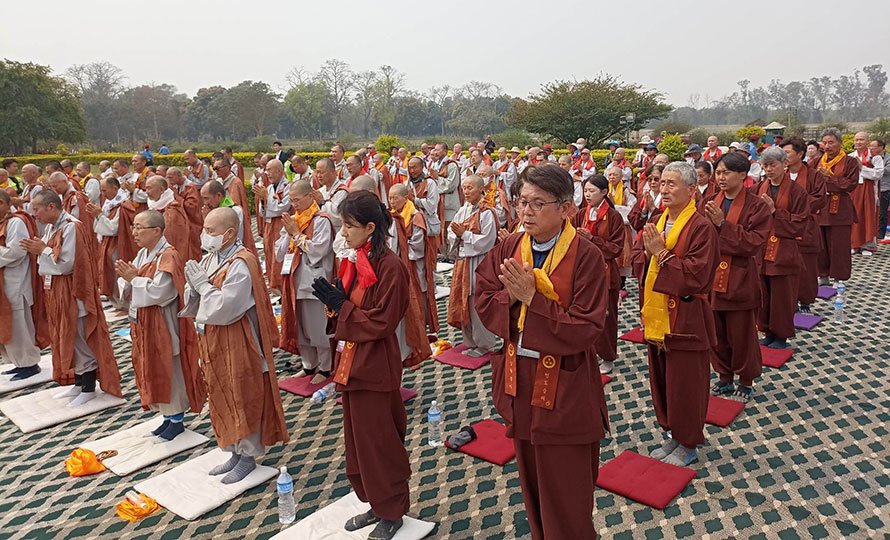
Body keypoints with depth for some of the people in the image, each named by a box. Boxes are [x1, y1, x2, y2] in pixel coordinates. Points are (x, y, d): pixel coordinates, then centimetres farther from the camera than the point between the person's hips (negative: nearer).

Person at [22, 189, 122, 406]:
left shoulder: (71, 227, -18)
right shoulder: (52, 227, 10)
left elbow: (67, 263, -22)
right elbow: (53, 257, 16)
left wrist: (43, 250, -13)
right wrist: (39, 249, 1)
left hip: (73, 294, -9)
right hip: (58, 293, 10)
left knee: (80, 341, 0)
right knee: (67, 340, 16)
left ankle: (88, 389, 11)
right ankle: (78, 384, 27)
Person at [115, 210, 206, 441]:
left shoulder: (169, 257, -18)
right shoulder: (142, 254, 8)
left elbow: (159, 292, -25)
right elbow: (129, 290, 9)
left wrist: (134, 279, -17)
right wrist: (127, 277, -11)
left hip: (164, 325, -9)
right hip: (145, 324, 9)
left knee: (169, 371, 3)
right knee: (153, 371, 15)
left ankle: (176, 420, 18)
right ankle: (166, 416, 30)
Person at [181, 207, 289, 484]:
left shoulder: (241, 264, -20)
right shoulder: (210, 258, 6)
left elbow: (225, 308, -27)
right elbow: (194, 304, 8)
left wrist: (203, 284, -16)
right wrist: (194, 285, -12)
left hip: (237, 346, -9)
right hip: (214, 344, 9)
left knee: (242, 400, 4)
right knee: (223, 399, 17)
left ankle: (249, 456, 20)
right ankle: (236, 451, 32)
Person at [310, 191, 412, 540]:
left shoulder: (389, 266, -18)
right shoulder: (354, 262, 7)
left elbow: (382, 321, -20)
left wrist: (341, 306, -16)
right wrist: (335, 299, -4)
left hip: (374, 367, -9)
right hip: (351, 362, 9)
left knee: (378, 443, 5)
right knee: (358, 440, 18)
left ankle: (392, 511, 25)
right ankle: (375, 504, 35)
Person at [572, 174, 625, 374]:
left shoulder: (613, 217, -9)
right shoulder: (581, 215, 5)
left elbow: (617, 248, -11)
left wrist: (592, 239, -19)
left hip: (605, 272, -4)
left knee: (606, 315, 4)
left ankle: (608, 358, 19)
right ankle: (592, 352, 25)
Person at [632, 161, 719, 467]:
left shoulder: (701, 228, -14)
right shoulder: (655, 222, 9)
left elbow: (697, 274, -21)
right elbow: (637, 259, 11)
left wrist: (662, 254, -19)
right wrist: (648, 252, -10)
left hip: (685, 319, -7)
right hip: (656, 315, 7)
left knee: (684, 384, 4)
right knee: (661, 380, 17)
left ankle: (688, 445, 22)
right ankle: (673, 434, 35)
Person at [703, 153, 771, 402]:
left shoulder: (756, 206, -7)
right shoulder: (708, 203, 4)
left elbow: (755, 243, -17)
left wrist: (723, 225, -22)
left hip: (740, 282, -4)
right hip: (710, 279, 4)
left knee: (742, 334, 8)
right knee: (716, 333, 14)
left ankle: (746, 382, 28)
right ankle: (724, 378, 33)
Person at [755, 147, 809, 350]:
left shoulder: (796, 191, -5)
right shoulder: (759, 189, 7)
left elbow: (799, 224, -9)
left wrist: (774, 212, -15)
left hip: (784, 253, -4)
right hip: (761, 251, 4)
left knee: (782, 295, 4)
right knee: (763, 294, 10)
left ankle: (781, 336, 18)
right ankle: (768, 332, 24)